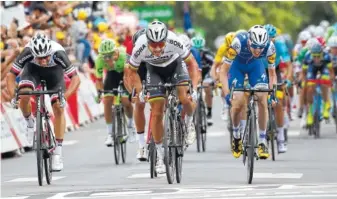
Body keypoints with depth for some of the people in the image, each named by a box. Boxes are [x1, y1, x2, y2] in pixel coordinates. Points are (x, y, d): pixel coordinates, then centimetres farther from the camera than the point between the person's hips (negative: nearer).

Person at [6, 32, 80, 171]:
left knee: (58, 108, -14)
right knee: (24, 96, -29)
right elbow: (11, 75, -28)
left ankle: (58, 153, -7)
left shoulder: (58, 53, -38)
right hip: (33, 69, 0)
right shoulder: (28, 52, -37)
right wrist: (13, 95, -43)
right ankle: (30, 123, 3)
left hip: (54, 71, 0)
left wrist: (65, 95, -49)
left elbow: (75, 78, -34)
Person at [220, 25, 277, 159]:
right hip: (237, 64, -2)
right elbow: (223, 71, -33)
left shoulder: (269, 47, -32)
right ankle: (236, 136, 13)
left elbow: (272, 73, -15)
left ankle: (262, 142, -6)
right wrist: (227, 94, -41)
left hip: (255, 65, 2)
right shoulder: (238, 43, -40)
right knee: (238, 103, -14)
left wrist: (272, 93, -25)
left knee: (262, 100, -15)